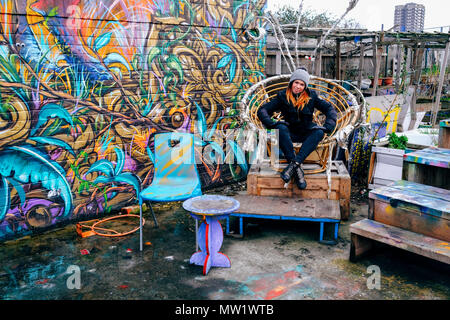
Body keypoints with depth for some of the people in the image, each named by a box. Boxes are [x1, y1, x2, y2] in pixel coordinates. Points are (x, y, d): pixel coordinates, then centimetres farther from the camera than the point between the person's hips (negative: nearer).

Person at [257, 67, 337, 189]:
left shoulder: (311, 96, 5)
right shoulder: (283, 96, 1)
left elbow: (329, 109, 4)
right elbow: (262, 111, -3)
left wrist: (328, 126, -14)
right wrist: (271, 124, -22)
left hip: (306, 133, 1)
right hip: (290, 133, -1)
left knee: (319, 132, -31)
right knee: (281, 128, -34)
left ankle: (294, 164, -42)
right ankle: (297, 170, -40)